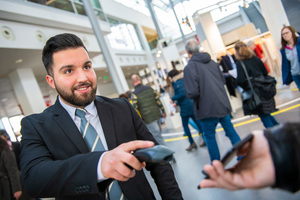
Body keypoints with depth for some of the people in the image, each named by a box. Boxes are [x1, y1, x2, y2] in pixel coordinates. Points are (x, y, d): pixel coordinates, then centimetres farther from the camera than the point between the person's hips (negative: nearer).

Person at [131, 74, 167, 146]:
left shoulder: (134, 94, -12)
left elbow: (135, 109, -15)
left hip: (148, 119, -6)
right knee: (158, 134, 20)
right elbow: (158, 100, 8)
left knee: (157, 136, 2)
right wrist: (163, 111, 18)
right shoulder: (149, 88, 4)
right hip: (157, 115, 6)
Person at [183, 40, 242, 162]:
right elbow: (223, 80, 20)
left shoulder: (190, 67, -13)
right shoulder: (212, 62, 8)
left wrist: (189, 95, 0)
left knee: (210, 136, 10)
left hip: (208, 108, -6)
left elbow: (192, 92, -21)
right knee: (231, 131, 15)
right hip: (223, 104, 6)